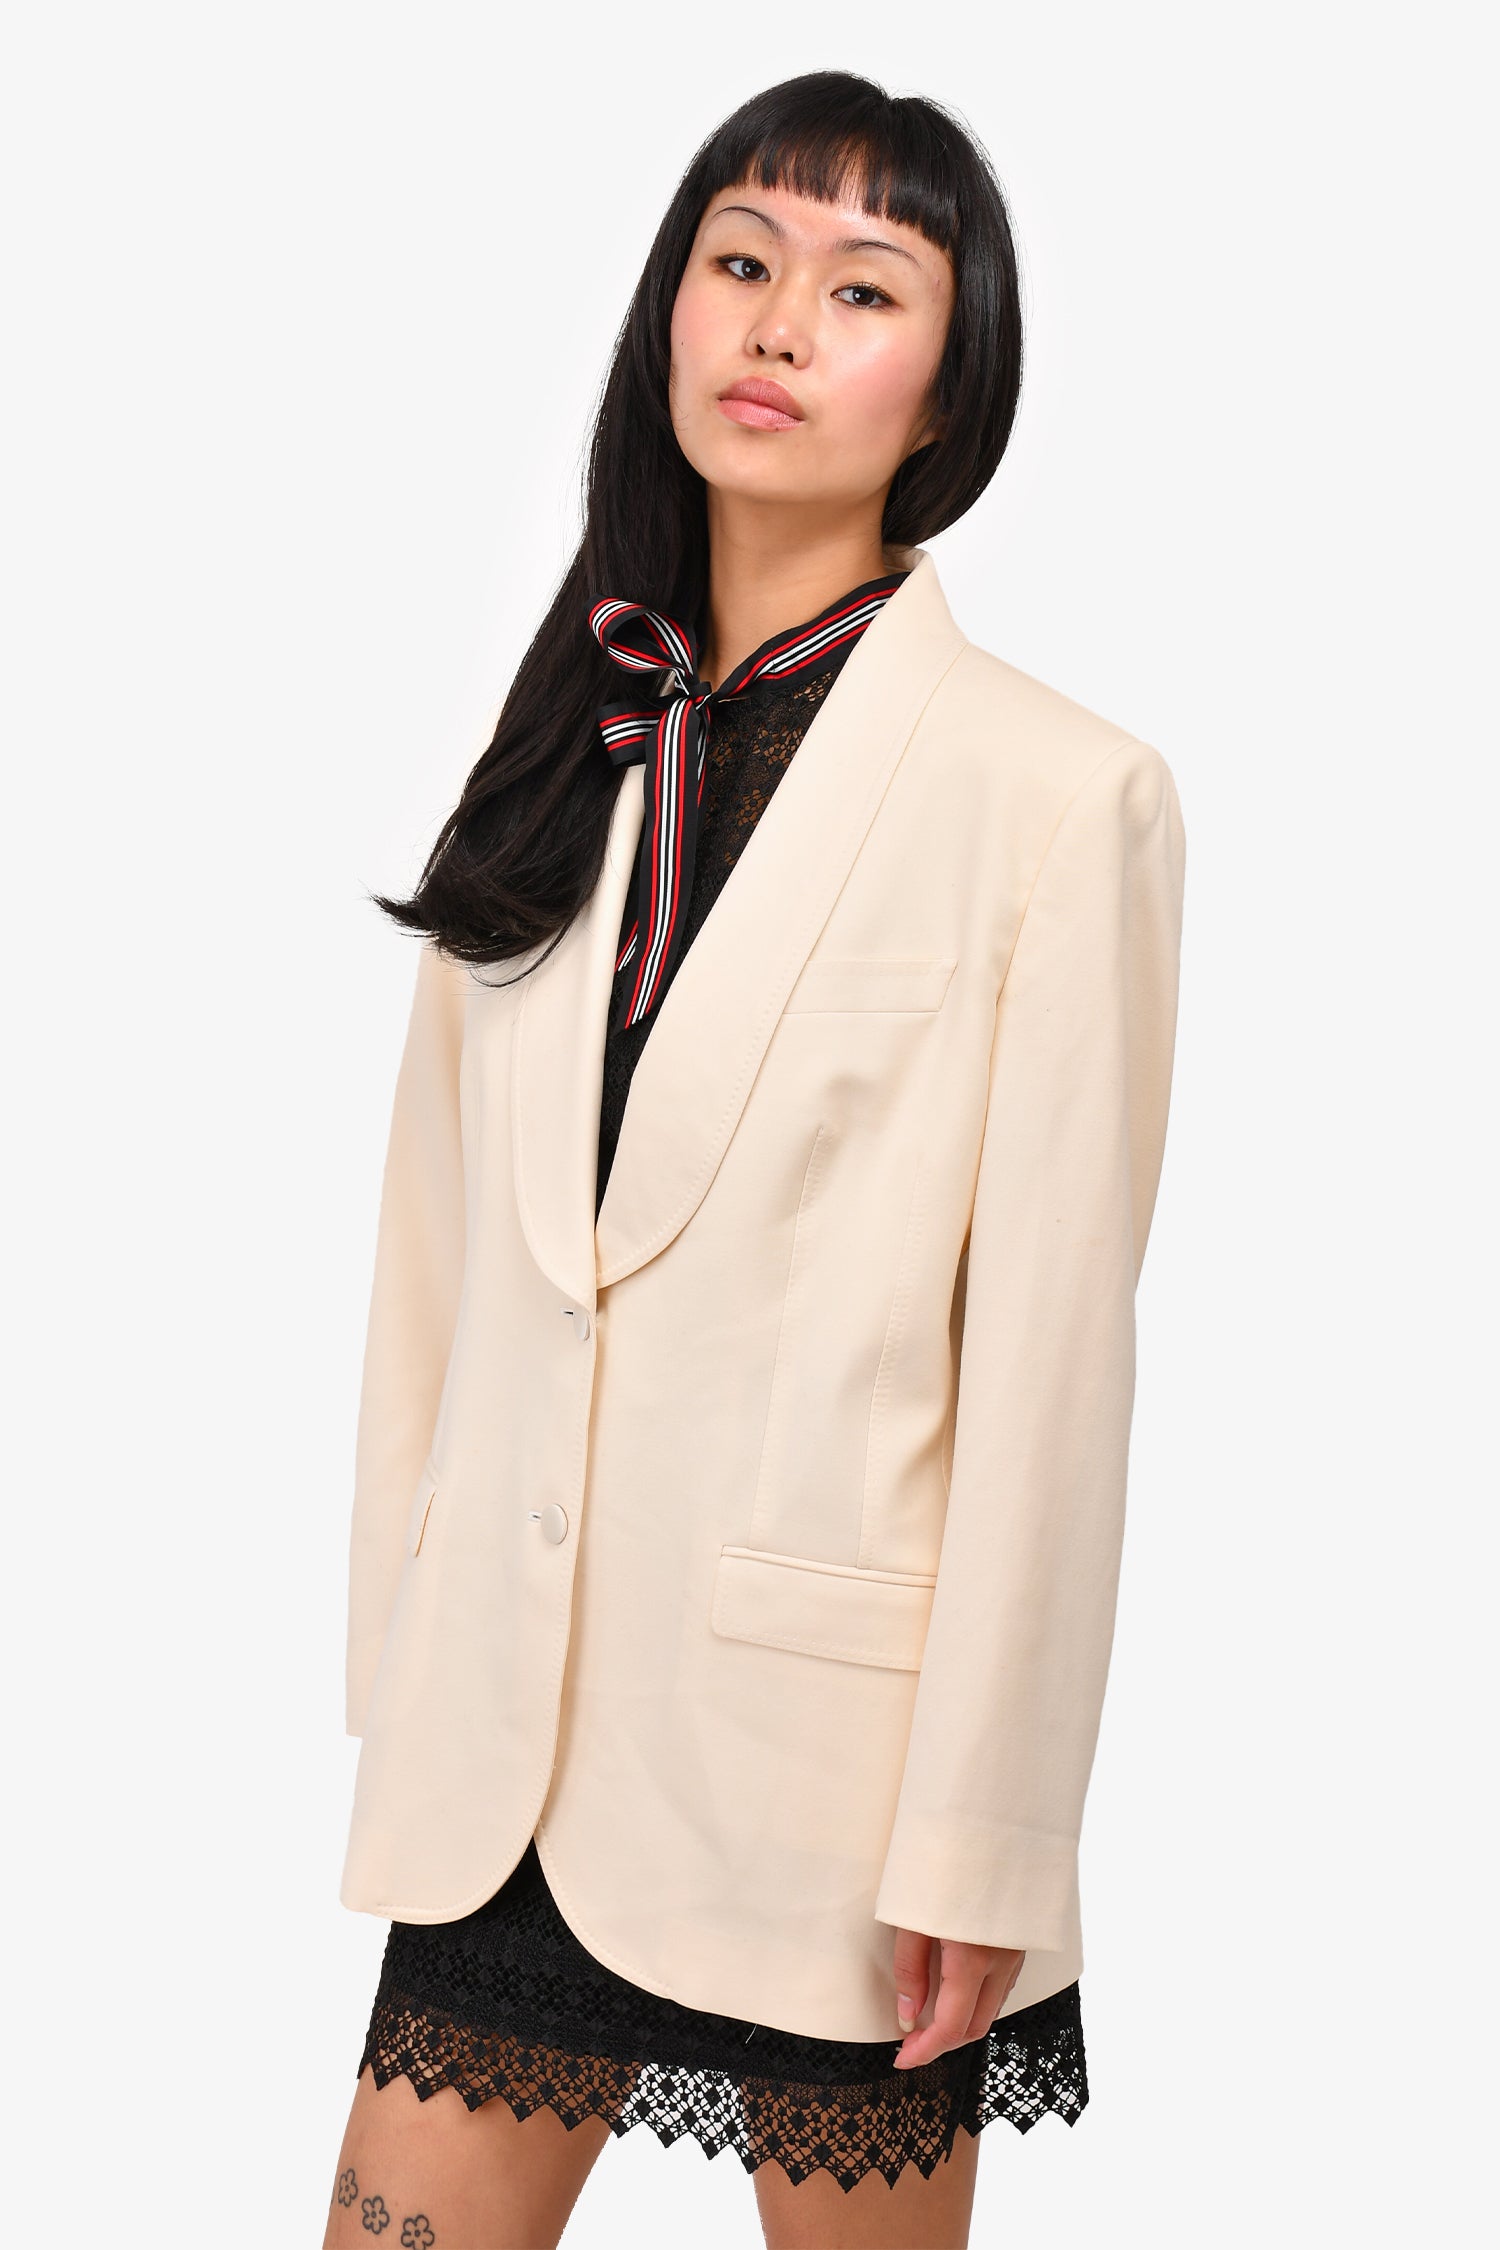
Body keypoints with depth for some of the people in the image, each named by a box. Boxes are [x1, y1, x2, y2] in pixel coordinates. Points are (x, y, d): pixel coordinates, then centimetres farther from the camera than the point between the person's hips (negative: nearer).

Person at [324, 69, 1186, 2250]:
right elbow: (441, 1245, 10)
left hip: (832, 1735, -5)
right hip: (520, 1727, 5)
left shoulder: (1056, 791, -9)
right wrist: (403, 1674, 9)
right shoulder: (566, 755, 8)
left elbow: (1049, 1354, -10)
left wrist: (978, 1840, -9)